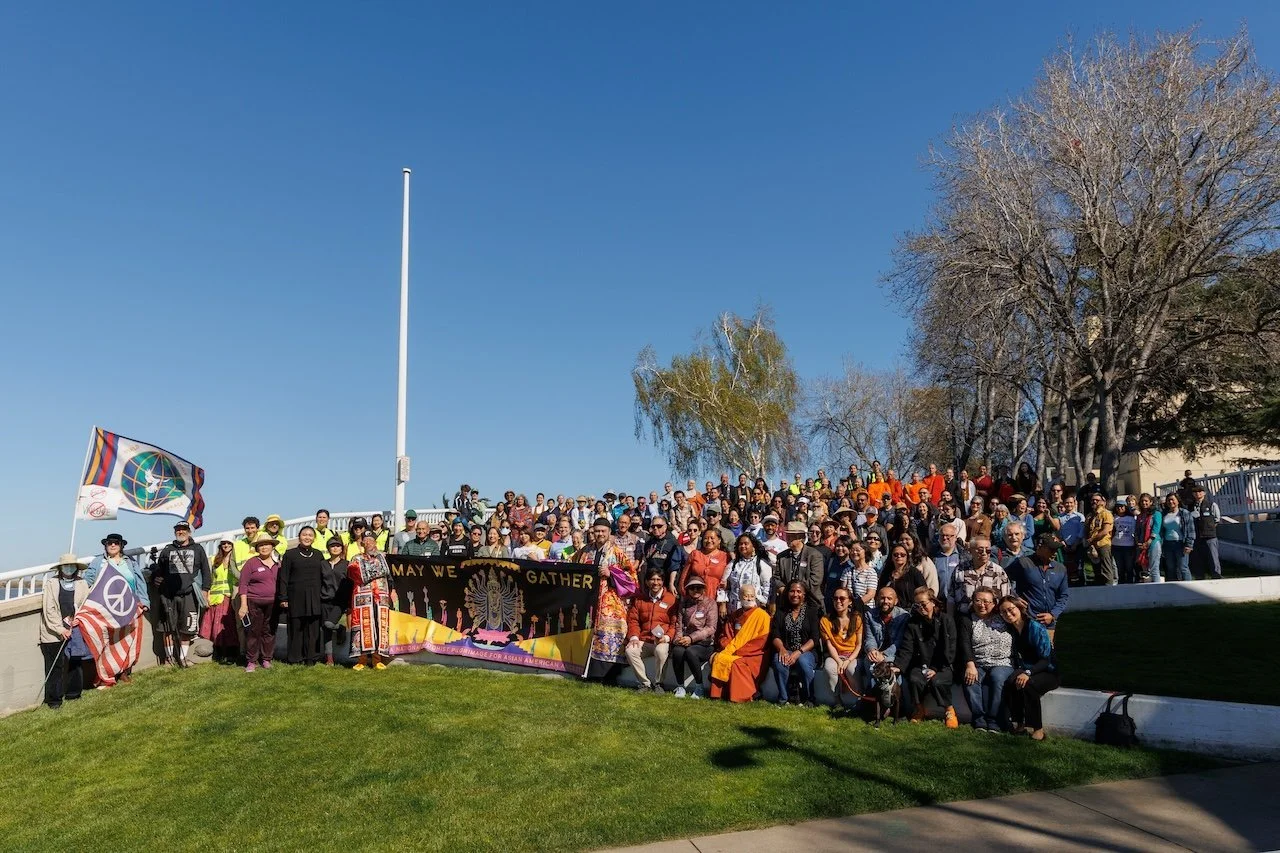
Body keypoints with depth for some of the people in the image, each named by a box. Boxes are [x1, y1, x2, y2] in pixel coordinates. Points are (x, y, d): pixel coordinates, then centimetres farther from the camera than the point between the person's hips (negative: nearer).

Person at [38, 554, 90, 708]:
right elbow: (49, 609, -5)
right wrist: (60, 629, -10)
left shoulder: (82, 584, 7)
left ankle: (73, 693, 18)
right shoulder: (51, 583, -1)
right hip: (53, 631, -2)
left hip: (75, 630, 2)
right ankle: (54, 698, 4)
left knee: (75, 661, 5)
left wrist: (72, 620, -11)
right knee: (55, 665, -3)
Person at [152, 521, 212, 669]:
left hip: (189, 595, -1)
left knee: (187, 629, 1)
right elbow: (158, 569, 20)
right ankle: (169, 656, 14)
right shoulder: (167, 550, 15)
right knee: (167, 628, 1)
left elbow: (206, 571, 11)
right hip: (168, 595, 1)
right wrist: (155, 578, -1)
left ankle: (182, 657, 12)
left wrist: (205, 589, 3)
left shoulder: (198, 550, 11)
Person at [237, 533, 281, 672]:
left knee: (269, 632, 6)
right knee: (253, 632, -1)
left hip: (273, 604, 3)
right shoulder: (251, 563, -2)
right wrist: (243, 604, -11)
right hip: (254, 603, -3)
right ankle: (251, 661, 7)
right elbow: (243, 584, -5)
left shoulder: (277, 565, 10)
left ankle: (266, 659, 16)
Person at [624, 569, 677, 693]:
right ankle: (644, 683, -8)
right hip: (643, 641, 3)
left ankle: (658, 683, -10)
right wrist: (634, 637, -5)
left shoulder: (671, 599, 4)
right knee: (630, 650, -27)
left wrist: (666, 637, -16)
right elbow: (633, 620, 12)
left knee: (661, 651, -36)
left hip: (662, 642, -3)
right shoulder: (639, 599, 15)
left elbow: (675, 623, -1)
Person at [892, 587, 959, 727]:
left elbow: (950, 650, -5)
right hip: (920, 665, 2)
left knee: (936, 681, -32)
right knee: (914, 680, -29)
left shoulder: (946, 621, -1)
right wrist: (898, 666, -18)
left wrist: (936, 669, -13)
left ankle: (949, 710, -4)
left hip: (941, 667, -2)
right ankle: (919, 709, -1)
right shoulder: (912, 623, 6)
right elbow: (906, 649, -2)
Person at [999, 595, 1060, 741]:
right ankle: (1019, 723, -14)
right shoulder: (1010, 630, 4)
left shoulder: (1036, 628, -16)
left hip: (1048, 673, -5)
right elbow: (1015, 659, 9)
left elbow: (1045, 660, -20)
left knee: (1028, 685, -35)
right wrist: (1017, 673, -10)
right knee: (1010, 683, -27)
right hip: (1023, 671, 5)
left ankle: (1038, 728, -23)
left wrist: (1028, 673, -33)